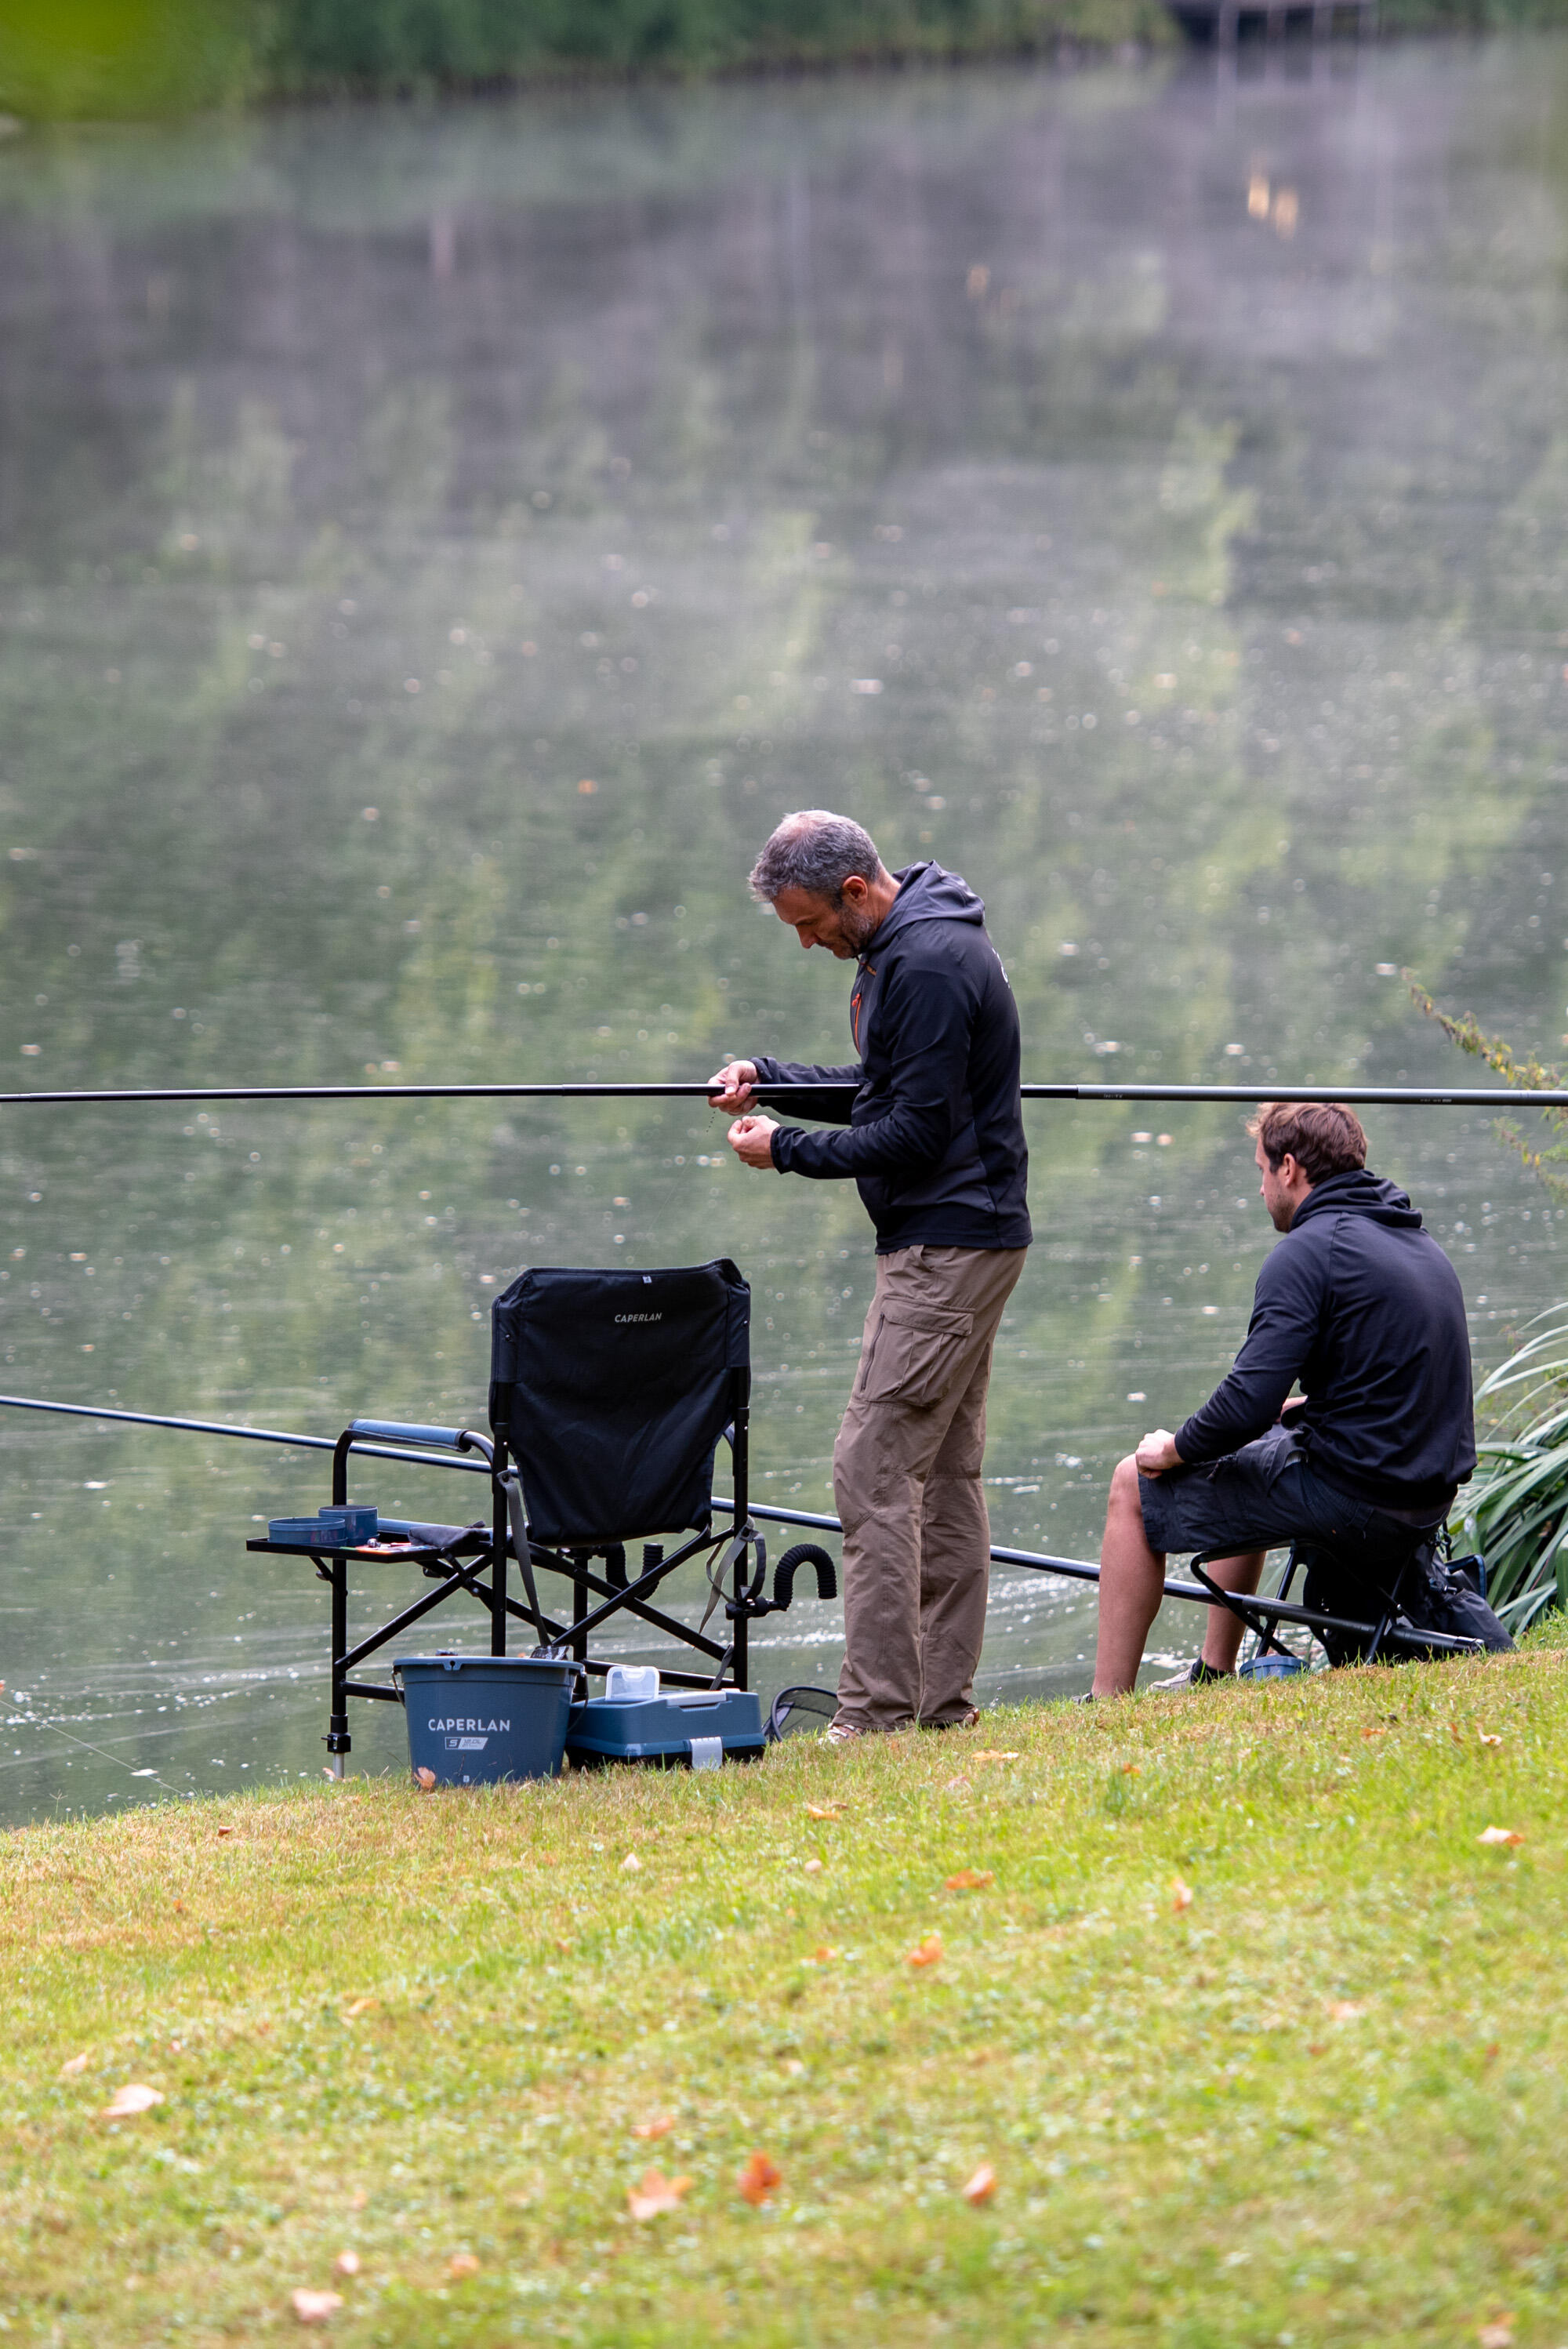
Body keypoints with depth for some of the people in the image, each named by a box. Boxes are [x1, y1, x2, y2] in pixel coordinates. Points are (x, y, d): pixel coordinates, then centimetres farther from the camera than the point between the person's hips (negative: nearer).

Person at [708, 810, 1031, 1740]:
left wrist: (789, 1151, -13)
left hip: (947, 1246, -11)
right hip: (959, 1243, 11)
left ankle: (876, 1711, -13)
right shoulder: (902, 947, 14)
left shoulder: (930, 966, -20)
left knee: (875, 1470, -12)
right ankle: (943, 1699, 15)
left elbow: (918, 1130, -21)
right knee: (945, 1475, 11)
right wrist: (768, 1076, 11)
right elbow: (881, 1093, 23)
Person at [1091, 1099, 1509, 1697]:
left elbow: (1247, 1404, -21)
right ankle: (1214, 1674, 34)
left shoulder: (1309, 1251, -15)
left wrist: (1174, 1449, -4)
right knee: (1249, 1453, 33)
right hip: (1429, 1497, 9)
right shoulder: (1417, 1241, 13)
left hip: (1349, 1494, -9)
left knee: (1136, 1486, 5)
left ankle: (1107, 1705, 7)